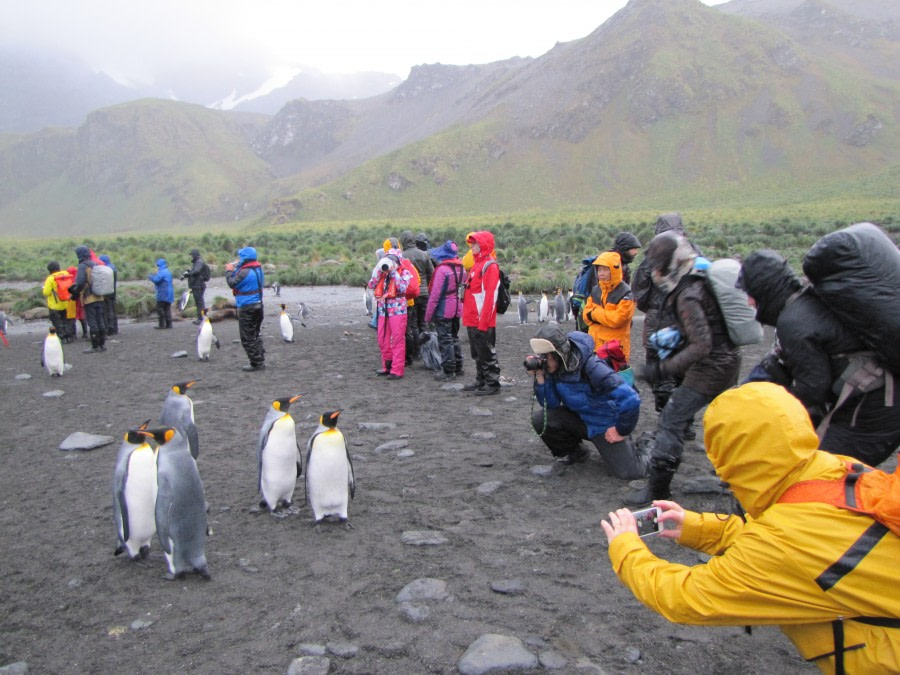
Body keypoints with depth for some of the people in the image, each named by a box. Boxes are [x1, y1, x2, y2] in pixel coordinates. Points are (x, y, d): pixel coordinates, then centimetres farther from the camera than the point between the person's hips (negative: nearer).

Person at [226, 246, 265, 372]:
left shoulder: (245, 272, -20)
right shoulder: (259, 269, 8)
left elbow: (232, 283, -13)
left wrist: (229, 271, 2)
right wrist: (234, 270, 13)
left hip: (246, 308, -9)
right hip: (258, 305, 9)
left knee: (247, 338, -1)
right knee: (255, 334, 20)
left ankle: (256, 363, 0)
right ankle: (260, 360, 21)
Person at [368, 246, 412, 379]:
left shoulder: (404, 273, 0)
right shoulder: (381, 273, 14)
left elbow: (402, 288, -16)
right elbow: (372, 285, 2)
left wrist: (393, 272, -13)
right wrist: (379, 270, -5)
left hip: (398, 310, -5)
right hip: (383, 310, 6)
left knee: (397, 340, -4)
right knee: (383, 340, 11)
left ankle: (397, 370, -1)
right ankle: (387, 366, 25)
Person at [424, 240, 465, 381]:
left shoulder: (442, 269, -18)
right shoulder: (461, 269, 5)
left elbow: (435, 295, -17)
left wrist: (428, 315, -12)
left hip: (443, 311, -7)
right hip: (456, 310, 7)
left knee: (445, 340, 1)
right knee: (454, 338, 19)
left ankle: (448, 371, 4)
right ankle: (458, 368, 26)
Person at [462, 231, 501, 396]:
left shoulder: (490, 266, -13)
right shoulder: (477, 264, 16)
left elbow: (490, 296, -19)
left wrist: (483, 321, -22)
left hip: (483, 322, -9)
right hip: (472, 321, 9)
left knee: (487, 353, -2)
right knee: (477, 353, 17)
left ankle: (493, 384, 7)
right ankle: (480, 381, 27)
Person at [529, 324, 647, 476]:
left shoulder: (591, 367, -34)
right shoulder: (553, 367, -14)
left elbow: (630, 398, -35)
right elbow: (551, 403, -11)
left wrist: (622, 431, -20)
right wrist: (540, 376, -27)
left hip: (605, 424, -5)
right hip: (579, 417, 5)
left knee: (629, 472, -14)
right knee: (540, 418, -18)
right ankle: (573, 452, 9)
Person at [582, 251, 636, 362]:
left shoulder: (626, 293, -10)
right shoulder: (595, 290, 11)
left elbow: (617, 319, -19)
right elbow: (586, 315, 9)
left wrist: (595, 312, -8)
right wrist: (602, 314, -12)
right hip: (594, 345, 6)